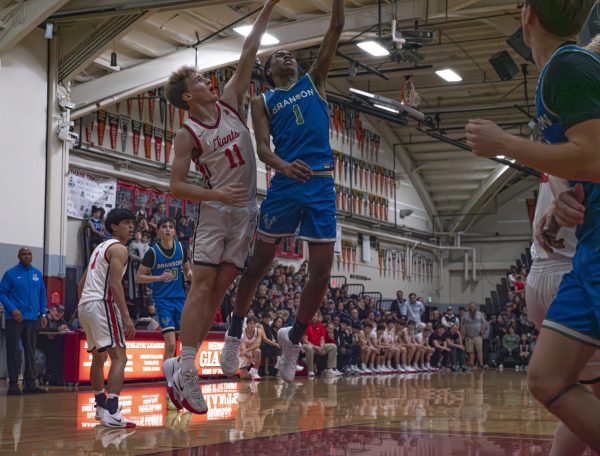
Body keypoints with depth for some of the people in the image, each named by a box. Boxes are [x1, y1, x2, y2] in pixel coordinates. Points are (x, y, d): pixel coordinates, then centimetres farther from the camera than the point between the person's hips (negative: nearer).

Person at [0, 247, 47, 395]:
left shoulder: (37, 274, 10)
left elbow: (42, 294, 15)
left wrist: (43, 313, 7)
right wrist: (12, 309, -17)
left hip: (32, 318, 4)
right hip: (15, 318, -4)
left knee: (30, 351, 6)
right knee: (13, 351, -3)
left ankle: (30, 383, 11)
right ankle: (13, 384, 1)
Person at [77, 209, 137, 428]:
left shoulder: (100, 247, 24)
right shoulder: (118, 248, -4)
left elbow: (81, 283, 27)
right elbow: (114, 283, -17)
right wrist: (126, 316, -21)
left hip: (84, 304, 10)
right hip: (101, 303, -10)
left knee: (98, 357, 24)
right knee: (119, 356, -15)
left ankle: (101, 406, 38)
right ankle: (111, 413, -28)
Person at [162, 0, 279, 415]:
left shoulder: (230, 103, 7)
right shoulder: (188, 134, -6)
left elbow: (248, 52, 5)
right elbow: (176, 186, -7)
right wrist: (216, 194, -20)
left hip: (246, 212, 5)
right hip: (215, 212, -5)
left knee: (221, 287, 0)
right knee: (202, 285, -10)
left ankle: (180, 364, 3)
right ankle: (186, 369, -12)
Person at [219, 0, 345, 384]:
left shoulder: (314, 81, 20)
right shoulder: (263, 101, 14)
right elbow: (262, 148, -3)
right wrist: (284, 166, -24)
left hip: (322, 185, 2)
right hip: (285, 184, -2)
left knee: (322, 273, -1)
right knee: (259, 264, 3)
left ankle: (294, 337, 18)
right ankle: (235, 333, 20)